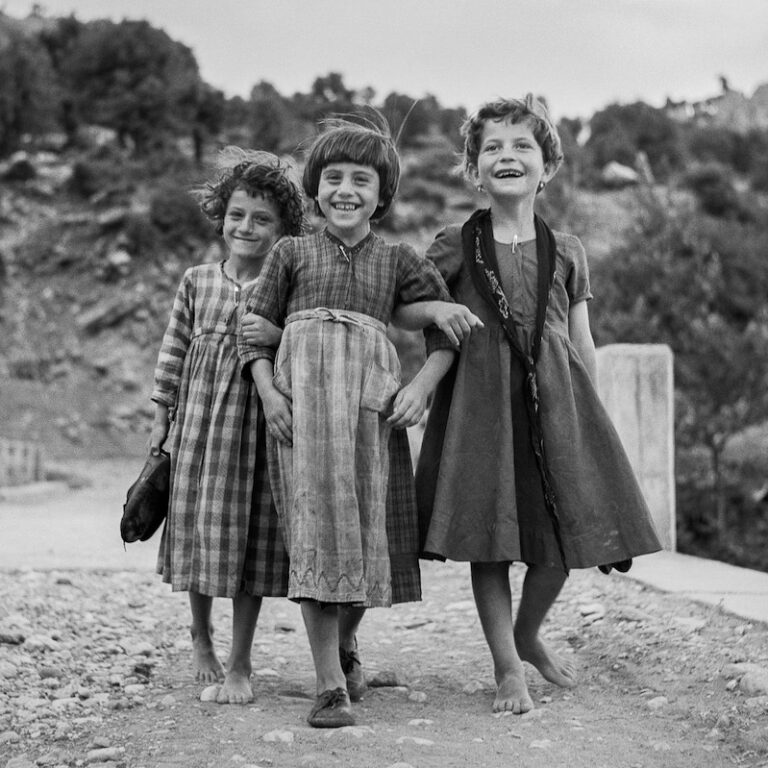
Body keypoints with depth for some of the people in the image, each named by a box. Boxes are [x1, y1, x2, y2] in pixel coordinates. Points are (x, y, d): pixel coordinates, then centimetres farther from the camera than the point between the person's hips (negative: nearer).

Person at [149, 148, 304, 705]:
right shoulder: (197, 281, 5)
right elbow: (174, 350, 9)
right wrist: (162, 416, 8)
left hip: (257, 420, -2)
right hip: (199, 415, 2)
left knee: (250, 532, 1)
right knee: (197, 524, 9)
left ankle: (239, 664, 12)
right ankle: (201, 638, 33)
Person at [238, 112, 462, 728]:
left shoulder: (398, 260, 13)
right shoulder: (292, 253, 12)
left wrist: (423, 386, -2)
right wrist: (267, 390, -5)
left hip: (370, 399, 1)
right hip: (300, 398, -1)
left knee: (364, 532, 1)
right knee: (314, 528, -9)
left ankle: (344, 647, 26)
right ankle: (330, 685, -9)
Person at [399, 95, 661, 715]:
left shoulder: (568, 253, 10)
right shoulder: (454, 247, 4)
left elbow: (582, 344, 12)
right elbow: (402, 310, 8)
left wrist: (587, 415, 9)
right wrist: (440, 310, -12)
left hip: (556, 398, 2)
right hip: (480, 400, -2)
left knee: (566, 529, 1)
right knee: (489, 532, -2)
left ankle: (526, 634, 29)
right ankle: (508, 669, 11)